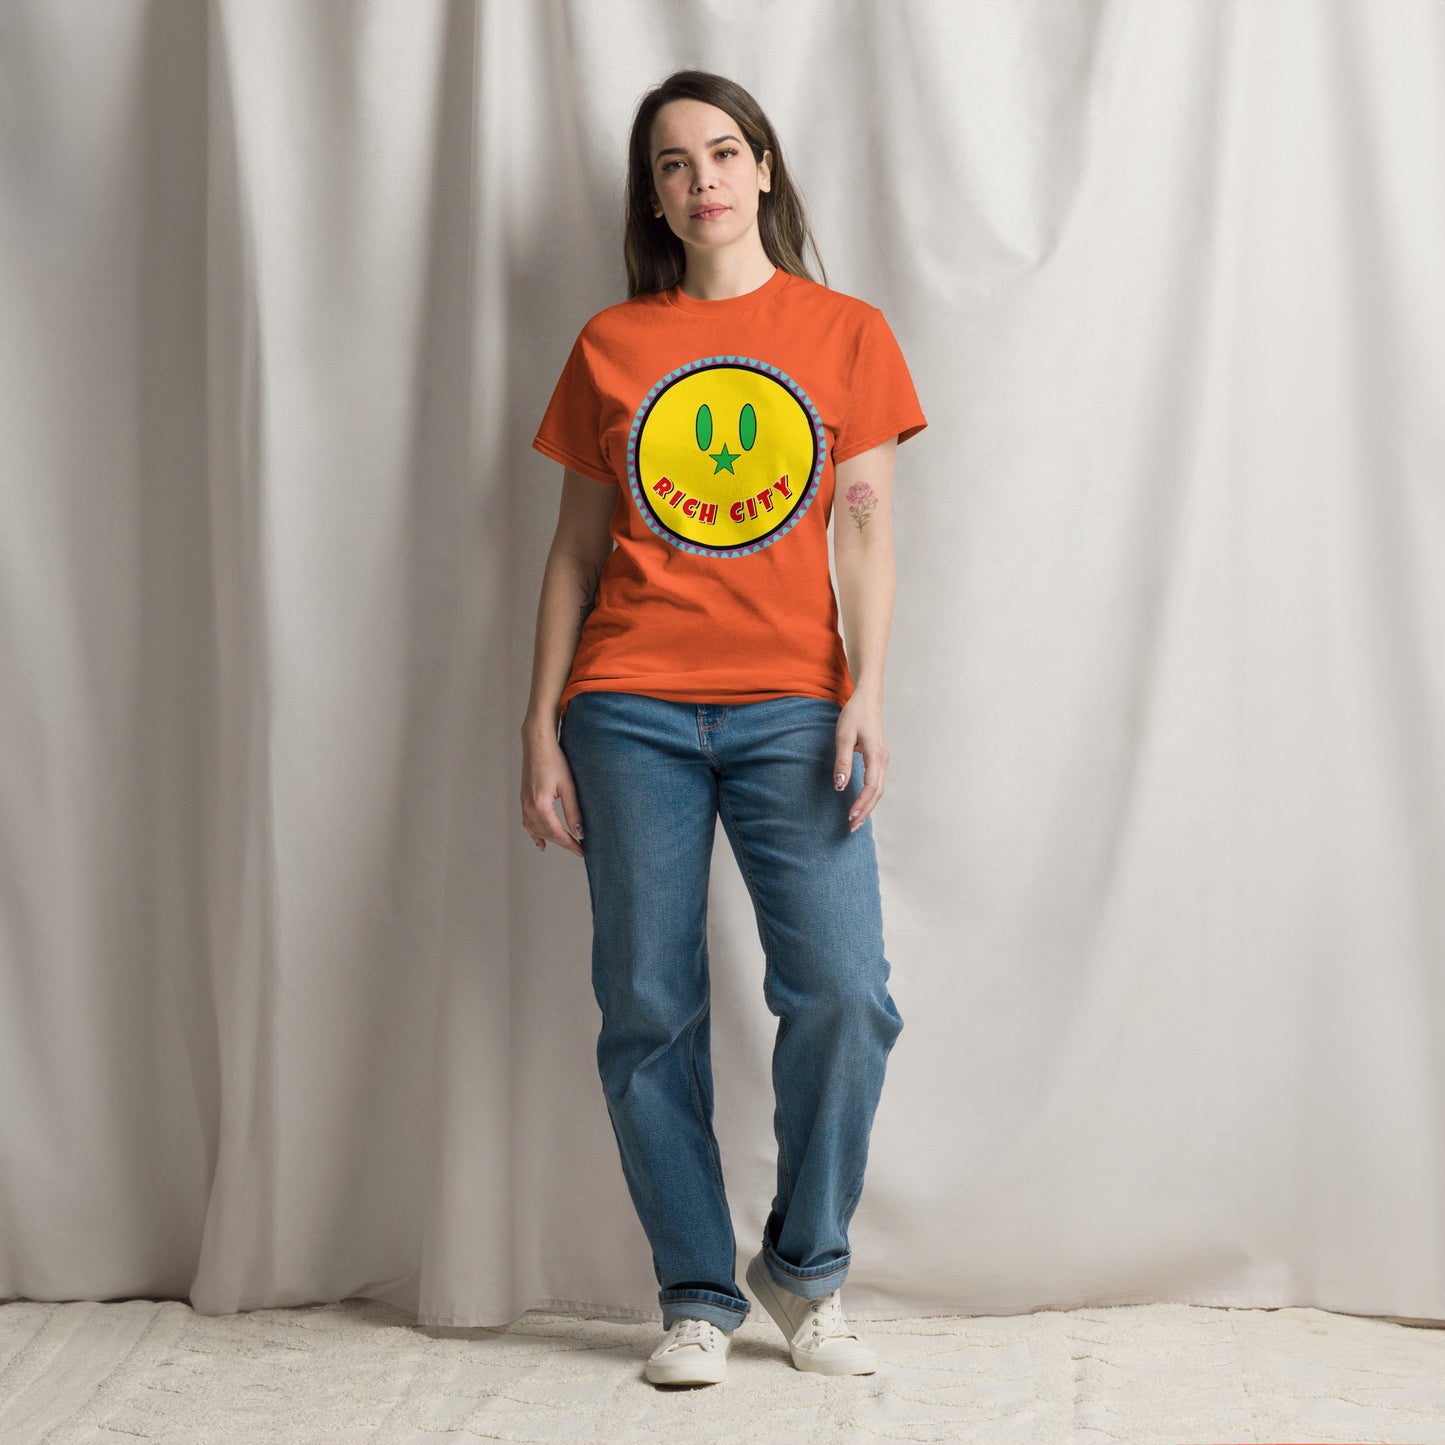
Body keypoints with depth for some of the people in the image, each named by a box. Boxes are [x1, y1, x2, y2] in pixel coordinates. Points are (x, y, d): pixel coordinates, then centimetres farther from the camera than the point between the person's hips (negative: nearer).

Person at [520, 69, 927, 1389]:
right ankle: (697, 1297, 13)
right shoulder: (611, 344, 11)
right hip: (631, 710, 1)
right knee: (649, 1010, 0)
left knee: (844, 991, -13)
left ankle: (807, 1268, 8)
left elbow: (866, 526, 5)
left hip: (789, 707, -1)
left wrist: (866, 694, -8)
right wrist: (541, 727, 5)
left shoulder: (845, 332, 9)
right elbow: (575, 549, 12)